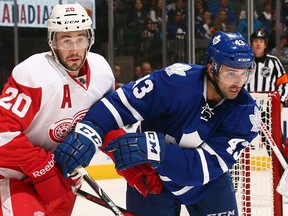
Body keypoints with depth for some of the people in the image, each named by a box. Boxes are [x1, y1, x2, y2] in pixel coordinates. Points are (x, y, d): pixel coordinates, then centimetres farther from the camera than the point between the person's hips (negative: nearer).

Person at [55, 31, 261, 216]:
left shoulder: (246, 113, -22)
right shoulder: (176, 80, -29)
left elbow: (209, 164, -30)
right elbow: (123, 101, -26)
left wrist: (155, 149, -43)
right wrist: (90, 130, -44)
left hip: (208, 178, 2)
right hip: (152, 176, -2)